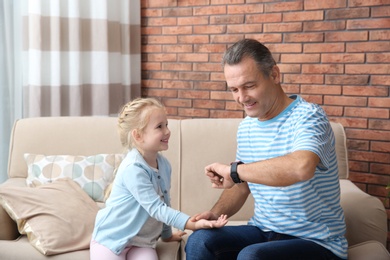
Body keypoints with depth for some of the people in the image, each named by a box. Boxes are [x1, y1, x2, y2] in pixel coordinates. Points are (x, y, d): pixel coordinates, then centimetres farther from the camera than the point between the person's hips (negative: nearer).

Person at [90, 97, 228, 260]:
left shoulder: (164, 164, 0)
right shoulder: (133, 169, -25)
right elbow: (156, 209, -28)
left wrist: (167, 234, 22)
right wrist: (193, 224, -32)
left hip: (141, 241, 6)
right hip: (111, 238, -6)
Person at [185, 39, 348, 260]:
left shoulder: (307, 117, -17)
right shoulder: (246, 127, 5)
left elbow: (301, 167, -40)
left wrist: (233, 170, -30)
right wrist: (216, 213, -4)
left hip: (315, 241, -5)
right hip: (263, 232, 6)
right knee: (200, 241, -19)